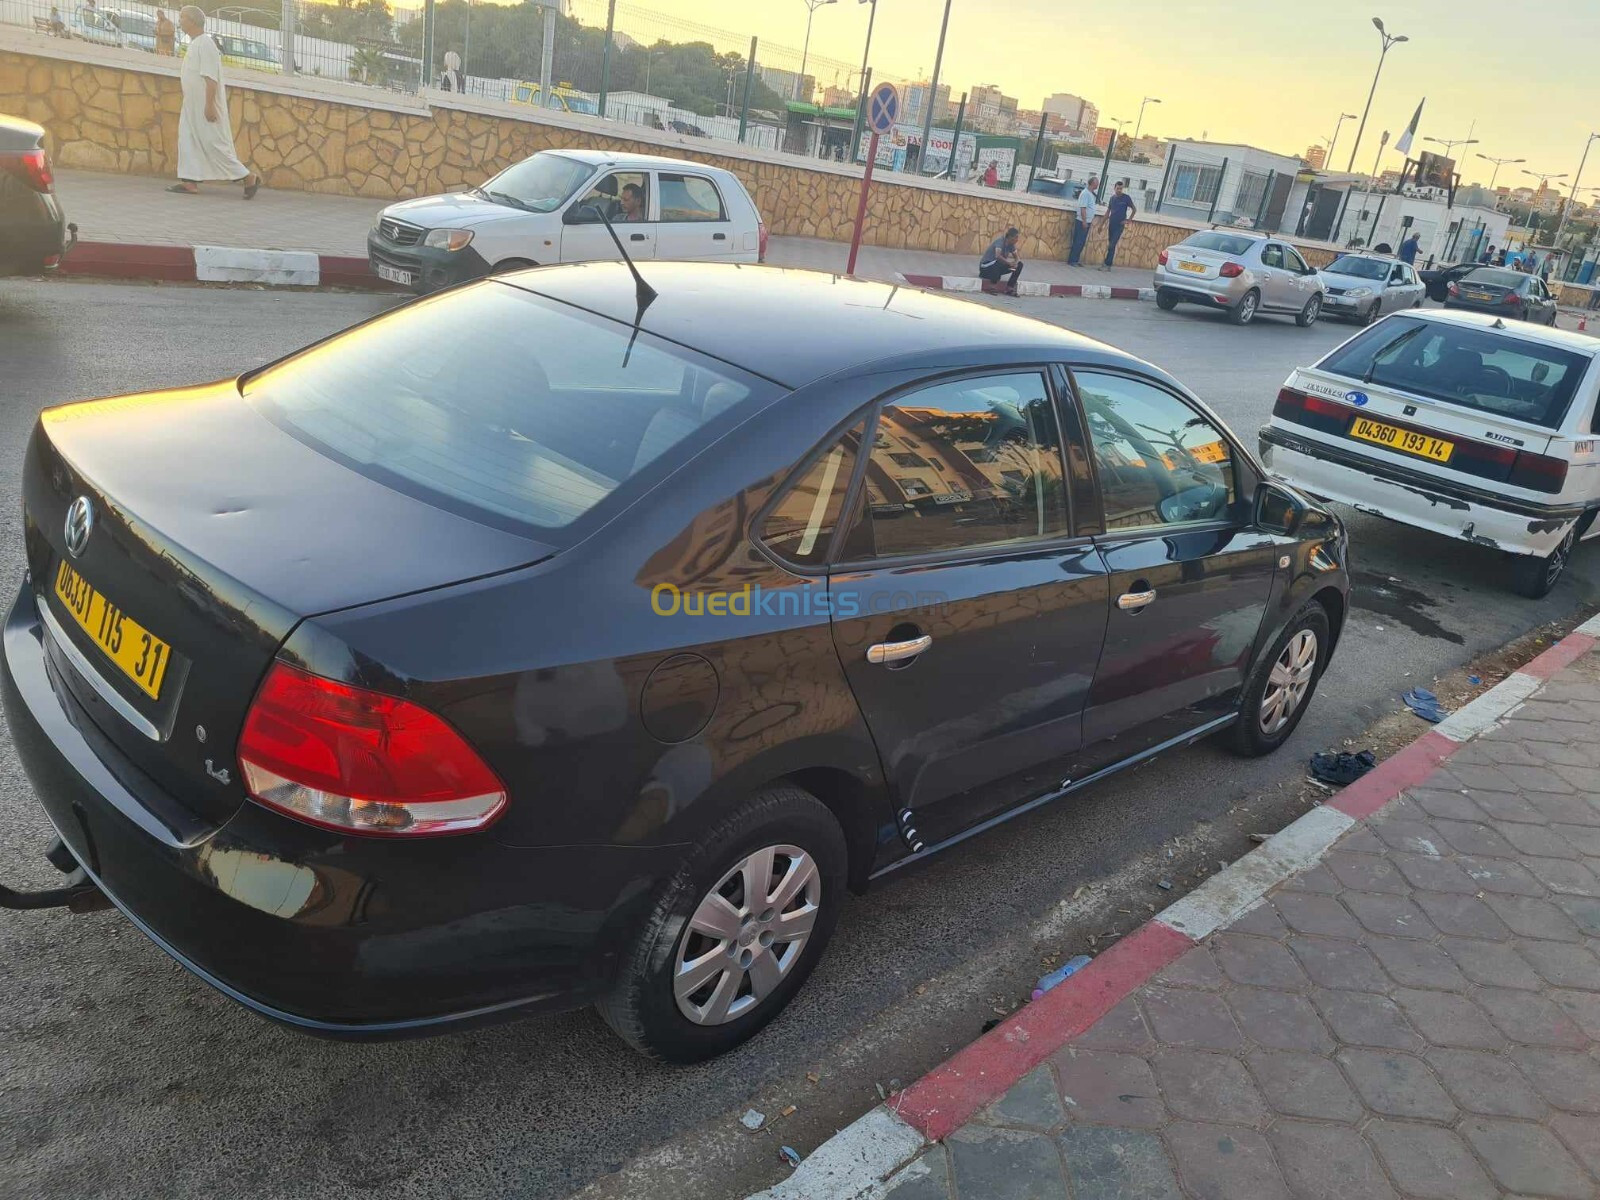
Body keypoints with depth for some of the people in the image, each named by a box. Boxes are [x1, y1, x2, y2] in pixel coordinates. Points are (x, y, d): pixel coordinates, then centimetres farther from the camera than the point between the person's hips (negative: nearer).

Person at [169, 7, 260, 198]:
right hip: (192, 105, 10)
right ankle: (190, 182, 3)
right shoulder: (195, 43, 16)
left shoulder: (205, 43, -13)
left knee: (214, 144, -9)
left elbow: (211, 77, -20)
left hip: (205, 105, -10)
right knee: (187, 141, 4)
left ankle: (248, 177, -2)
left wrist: (209, 105, -24)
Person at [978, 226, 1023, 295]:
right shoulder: (1000, 241, -21)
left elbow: (1016, 258, 7)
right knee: (999, 262, -39)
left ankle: (1009, 289, -7)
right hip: (985, 266, -8)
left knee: (1019, 265, -4)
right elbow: (998, 256, -37)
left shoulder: (1011, 244, 1)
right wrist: (1009, 263, -30)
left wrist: (1016, 262, -16)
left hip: (998, 267, 8)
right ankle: (991, 285, -22)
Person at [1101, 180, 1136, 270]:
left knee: (1112, 245, -11)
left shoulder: (1126, 198, -5)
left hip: (1119, 225, -5)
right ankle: (1108, 264, 12)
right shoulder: (1112, 198, 9)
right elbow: (1108, 211, 16)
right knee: (1111, 245, 8)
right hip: (1111, 224, 5)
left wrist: (1128, 220, -6)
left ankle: (1107, 264, -10)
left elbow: (1134, 210, 0)